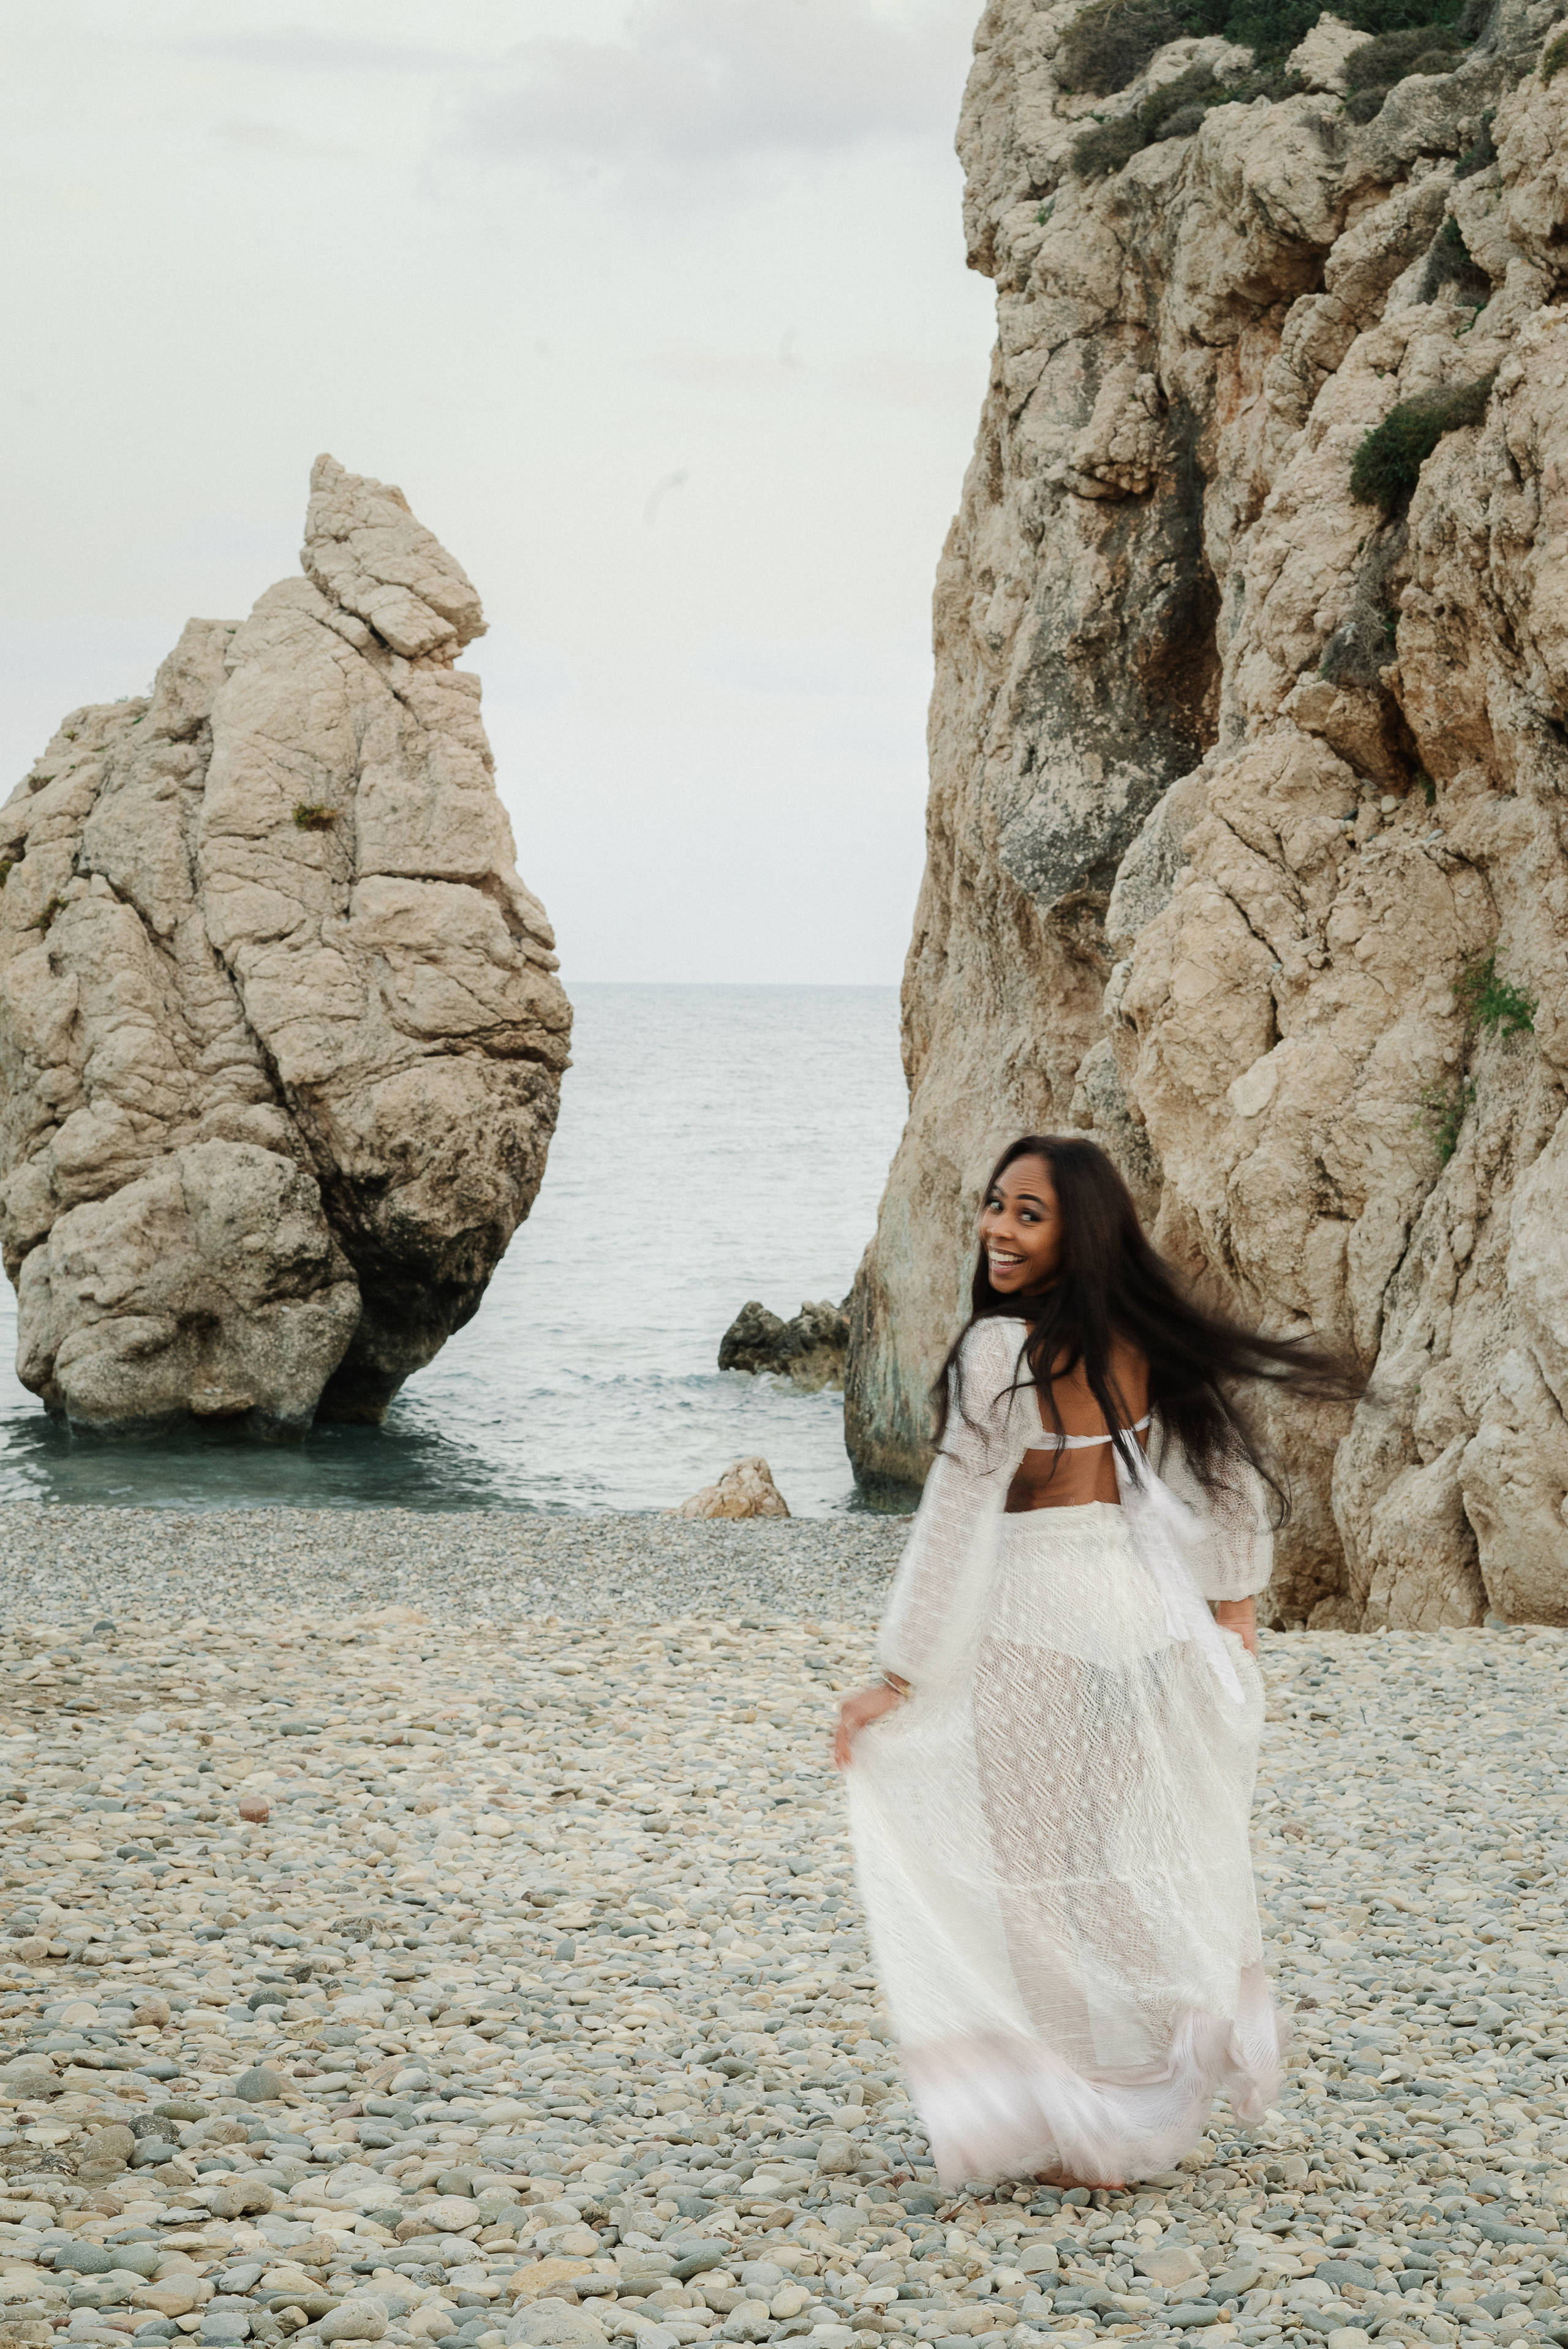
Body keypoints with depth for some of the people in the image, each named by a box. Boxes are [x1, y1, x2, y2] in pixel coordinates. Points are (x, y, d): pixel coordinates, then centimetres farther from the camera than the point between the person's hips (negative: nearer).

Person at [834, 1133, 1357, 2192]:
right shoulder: (1143, 1340, 3)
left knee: (1039, 1877, 6)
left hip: (1038, 1623, -7)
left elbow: (956, 1520, -19)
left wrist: (897, 1680, -15)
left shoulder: (1004, 1348, -17)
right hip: (1149, 1610, 7)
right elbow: (1232, 1478, 10)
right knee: (1135, 1861, 19)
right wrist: (1235, 1611, 20)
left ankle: (1090, 2134, 12)